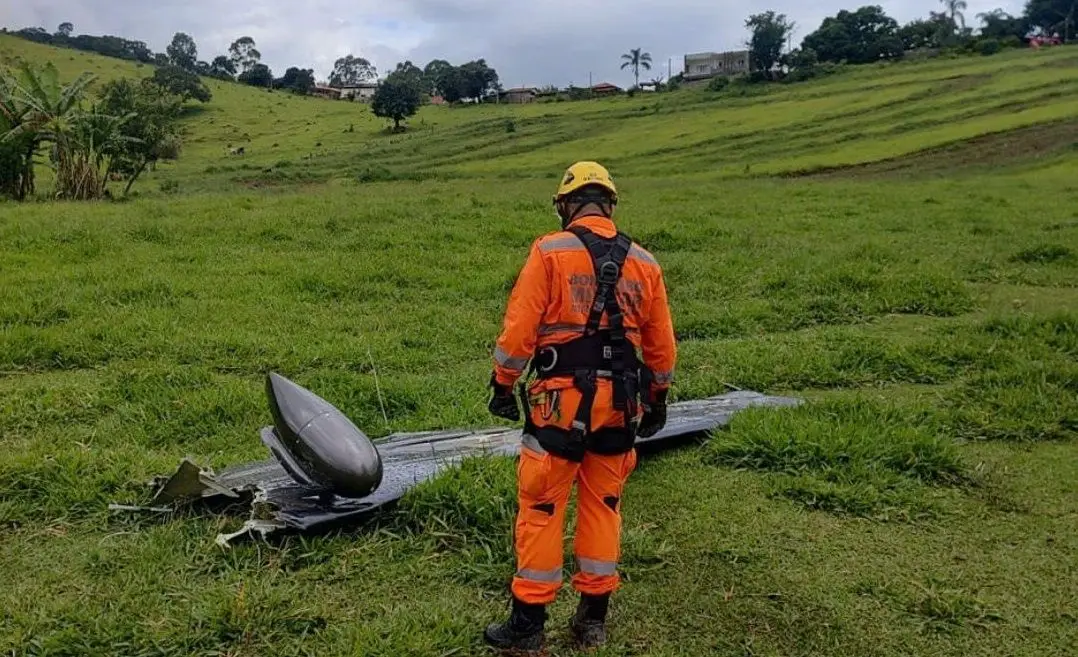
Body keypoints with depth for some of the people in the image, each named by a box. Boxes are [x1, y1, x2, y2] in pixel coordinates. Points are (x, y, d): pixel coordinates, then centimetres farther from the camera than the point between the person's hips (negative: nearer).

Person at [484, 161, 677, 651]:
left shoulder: (549, 252, -6)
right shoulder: (644, 263, 7)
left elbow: (519, 328, -9)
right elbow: (661, 344, 11)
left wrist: (503, 385, 3)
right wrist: (657, 398, 23)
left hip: (561, 398, -4)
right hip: (619, 403, 5)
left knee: (541, 508, 5)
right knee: (603, 506, 15)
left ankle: (528, 624, 15)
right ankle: (593, 619, 25)